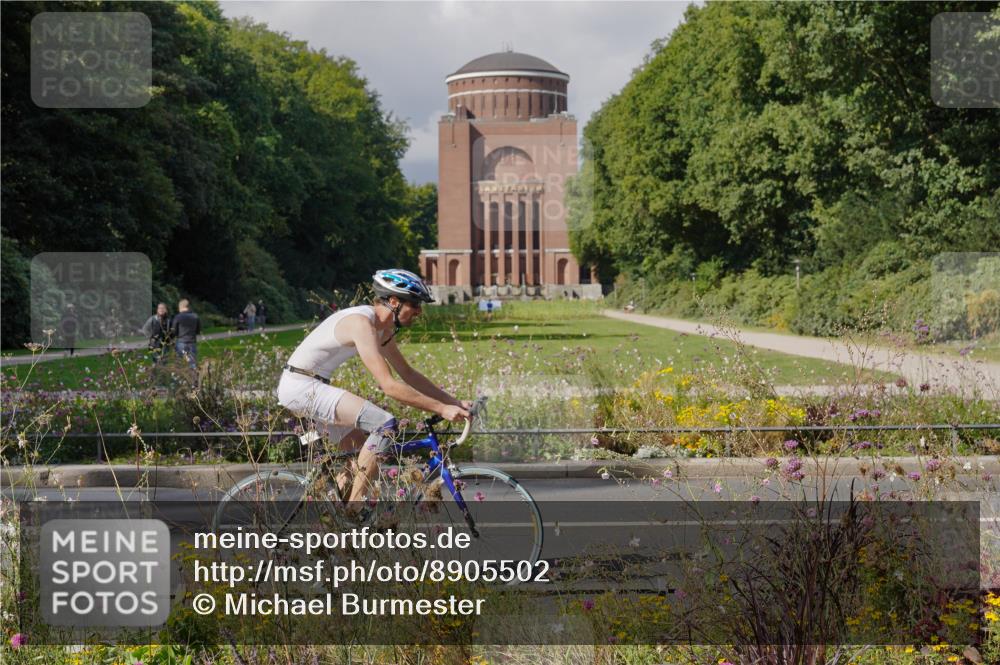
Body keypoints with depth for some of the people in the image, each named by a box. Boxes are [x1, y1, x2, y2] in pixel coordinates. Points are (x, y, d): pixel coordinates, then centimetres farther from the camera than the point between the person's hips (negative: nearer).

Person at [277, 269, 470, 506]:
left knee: (363, 456, 15)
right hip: (301, 386, -11)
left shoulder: (383, 329, 9)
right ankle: (354, 509, -17)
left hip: (312, 388, 11)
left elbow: (408, 374, 16)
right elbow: (389, 385, -28)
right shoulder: (362, 323, -22)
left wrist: (455, 403, 9)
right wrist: (441, 409, -27)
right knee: (385, 425, -21)